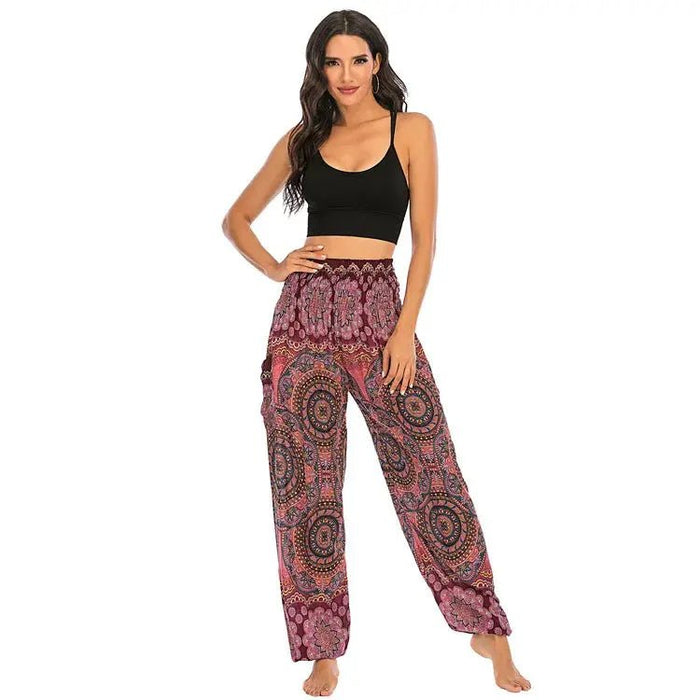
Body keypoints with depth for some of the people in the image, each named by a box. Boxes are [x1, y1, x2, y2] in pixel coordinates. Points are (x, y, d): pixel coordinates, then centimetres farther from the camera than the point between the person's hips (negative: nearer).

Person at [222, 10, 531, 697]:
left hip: (379, 309, -2)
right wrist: (274, 267, 3)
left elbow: (424, 236, 0)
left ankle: (488, 632, 15)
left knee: (430, 470, 0)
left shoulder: (412, 129, 5)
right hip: (304, 312, 2)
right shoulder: (303, 138, 12)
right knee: (307, 481, 3)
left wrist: (406, 329, -8)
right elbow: (237, 217, 21)